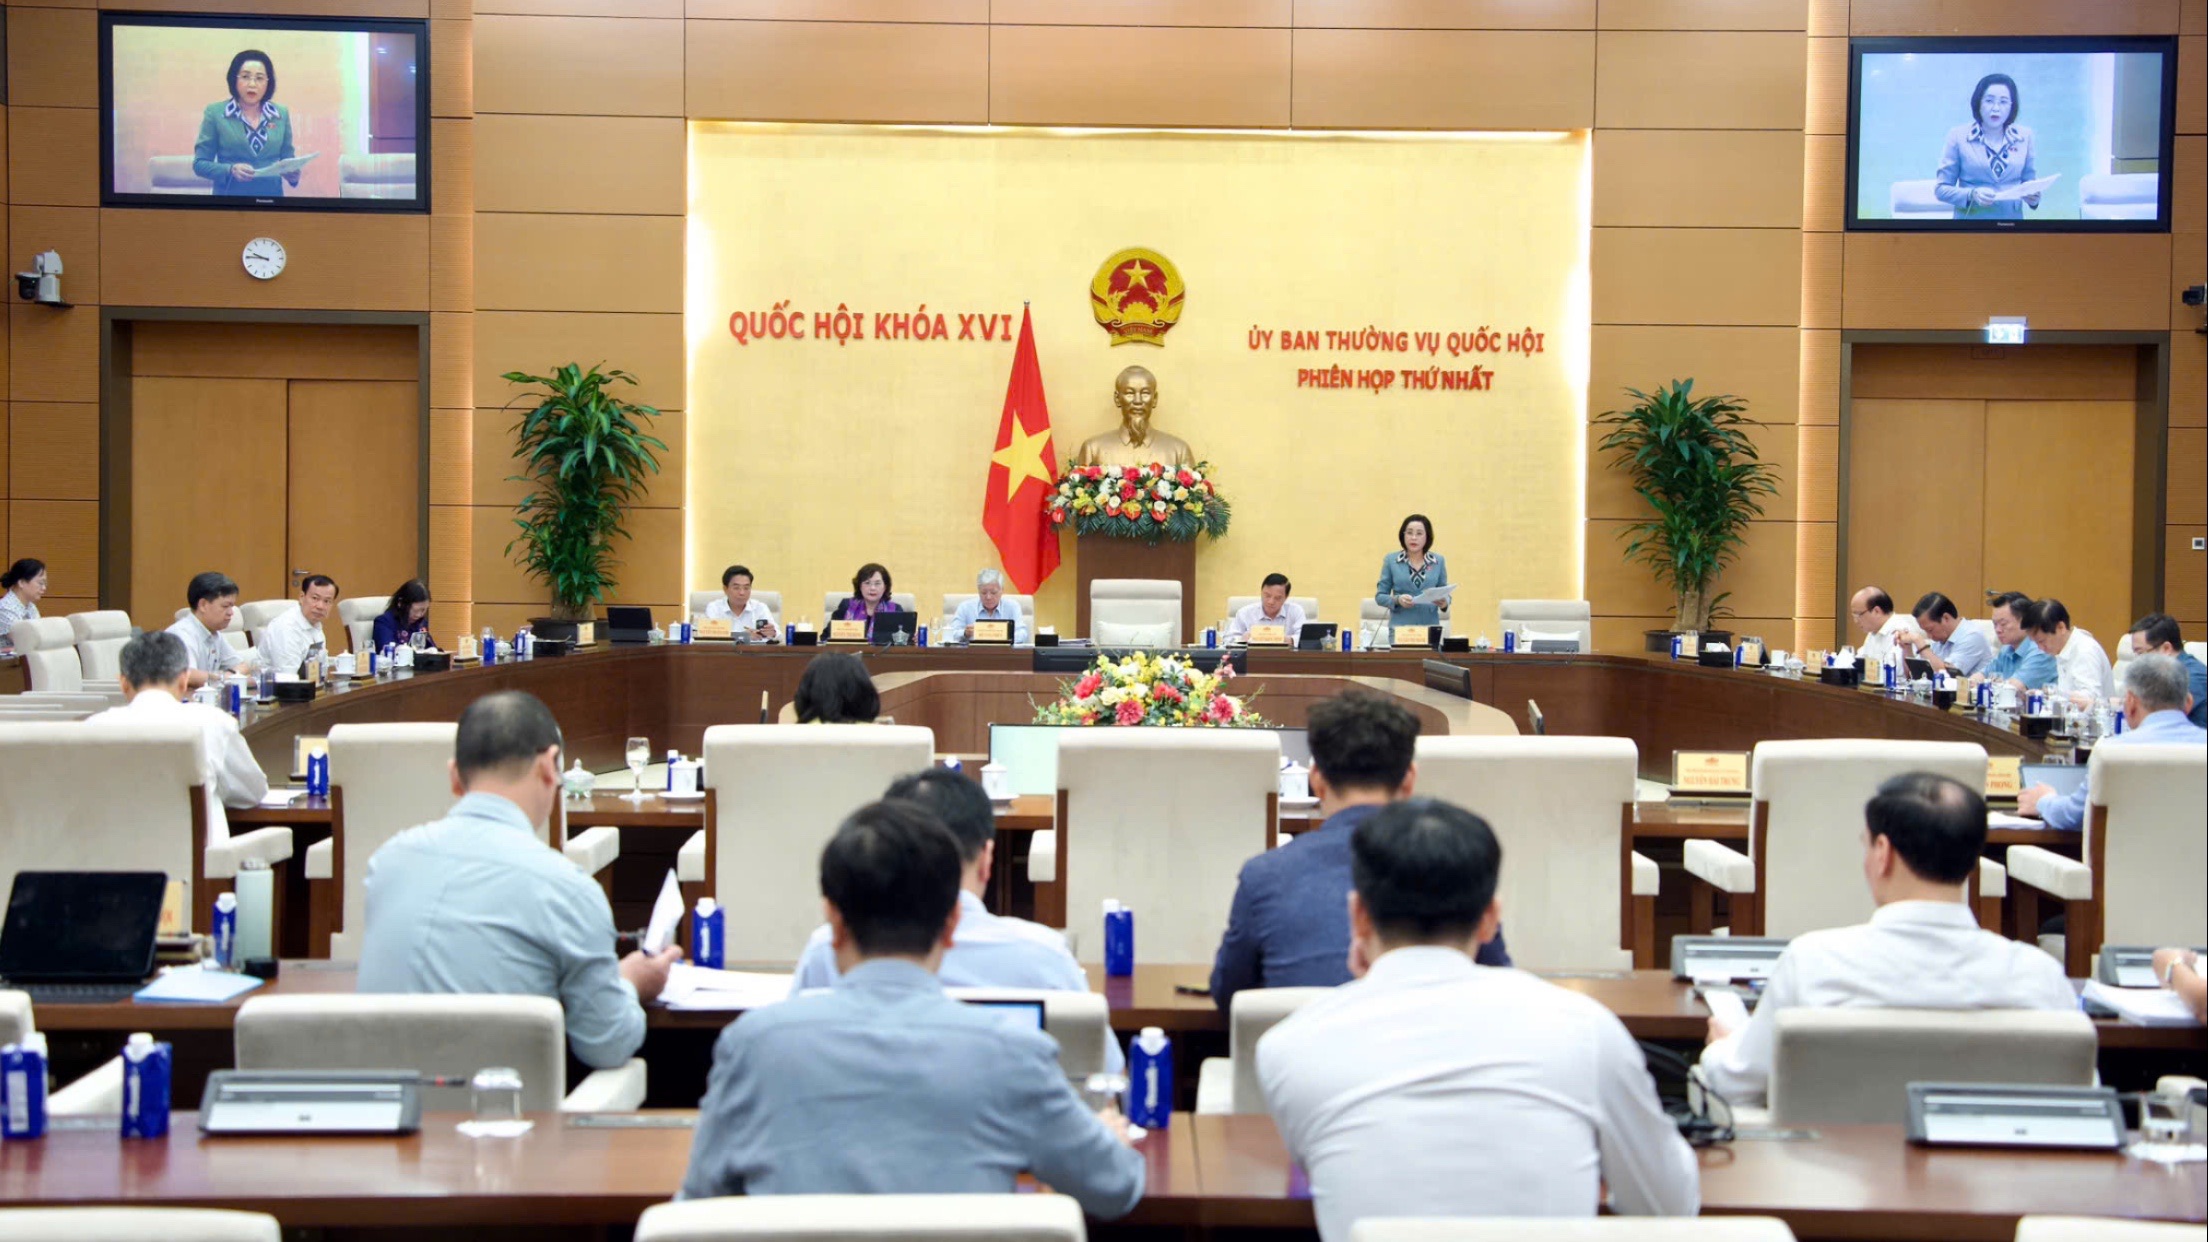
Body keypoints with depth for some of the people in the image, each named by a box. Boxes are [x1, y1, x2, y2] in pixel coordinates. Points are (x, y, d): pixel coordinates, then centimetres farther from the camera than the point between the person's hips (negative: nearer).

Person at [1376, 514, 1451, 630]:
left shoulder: (1438, 561, 6)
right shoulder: (1391, 560, 3)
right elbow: (1380, 596, 4)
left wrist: (1444, 603, -11)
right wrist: (1397, 600, -15)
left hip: (1429, 627, 1)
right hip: (1400, 627, -1)